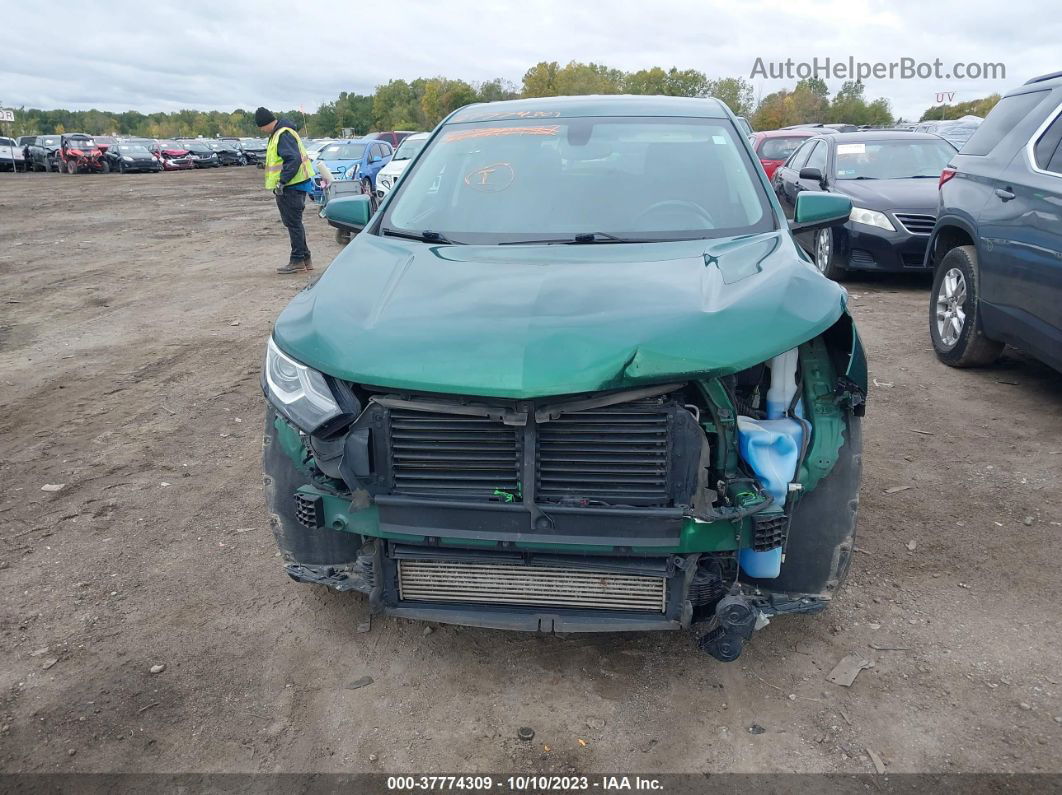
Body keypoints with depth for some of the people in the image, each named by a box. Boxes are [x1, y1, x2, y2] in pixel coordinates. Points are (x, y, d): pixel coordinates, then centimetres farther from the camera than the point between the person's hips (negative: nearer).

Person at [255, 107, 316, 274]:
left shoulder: (283, 135, -16)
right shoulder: (278, 133, 16)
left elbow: (294, 159, -25)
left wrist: (282, 182, -24)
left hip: (291, 186, -11)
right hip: (291, 186, 11)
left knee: (293, 223, -5)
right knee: (294, 222, 15)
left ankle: (297, 261, 1)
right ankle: (305, 259, 20)